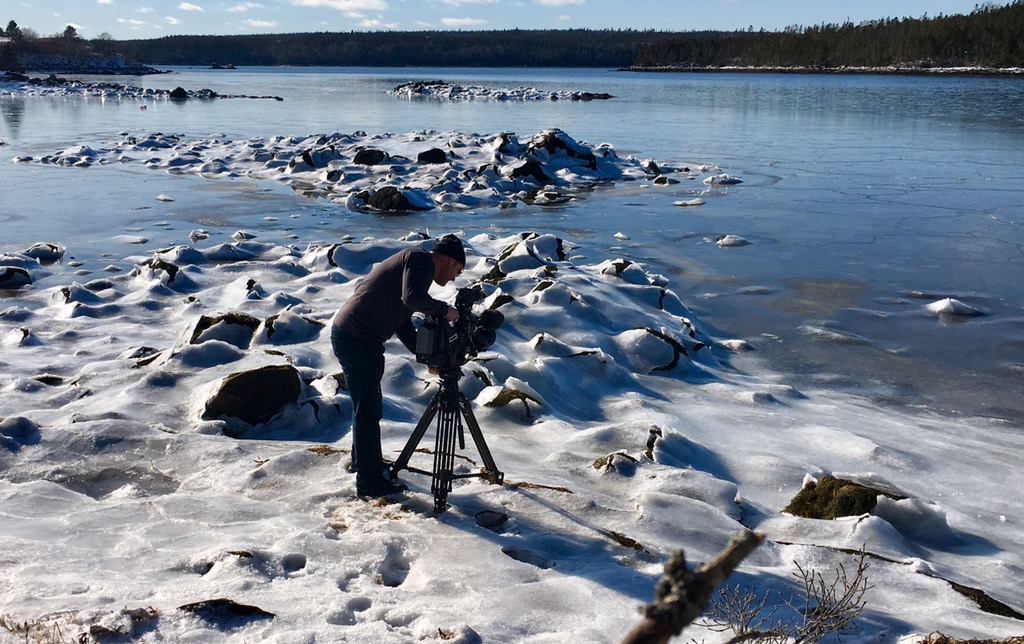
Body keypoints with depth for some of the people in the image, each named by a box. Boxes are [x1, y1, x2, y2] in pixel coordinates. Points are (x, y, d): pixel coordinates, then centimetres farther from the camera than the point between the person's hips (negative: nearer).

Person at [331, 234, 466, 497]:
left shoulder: (416, 263, 21)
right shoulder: (420, 259, -8)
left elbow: (403, 325, 23)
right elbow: (412, 298, -27)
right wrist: (445, 310, -12)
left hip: (347, 335, 10)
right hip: (357, 340, -10)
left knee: (367, 404, 23)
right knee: (369, 410, -3)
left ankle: (363, 460, 39)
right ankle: (370, 481, 6)